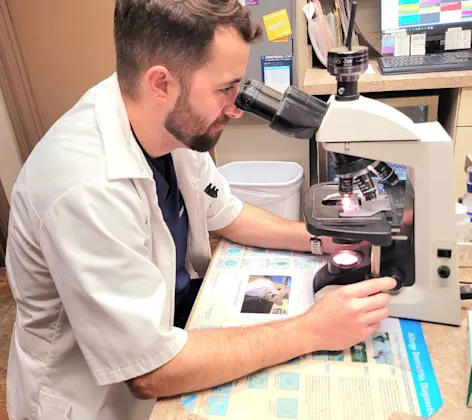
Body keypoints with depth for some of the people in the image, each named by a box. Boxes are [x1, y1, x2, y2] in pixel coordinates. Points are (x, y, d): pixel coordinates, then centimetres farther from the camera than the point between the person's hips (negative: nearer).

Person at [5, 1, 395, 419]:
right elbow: (151, 372, -29)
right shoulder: (87, 188, -36)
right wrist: (312, 330, -25)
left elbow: (227, 215, 5)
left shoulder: (174, 124, -12)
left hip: (170, 307, 6)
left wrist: (320, 237, -8)